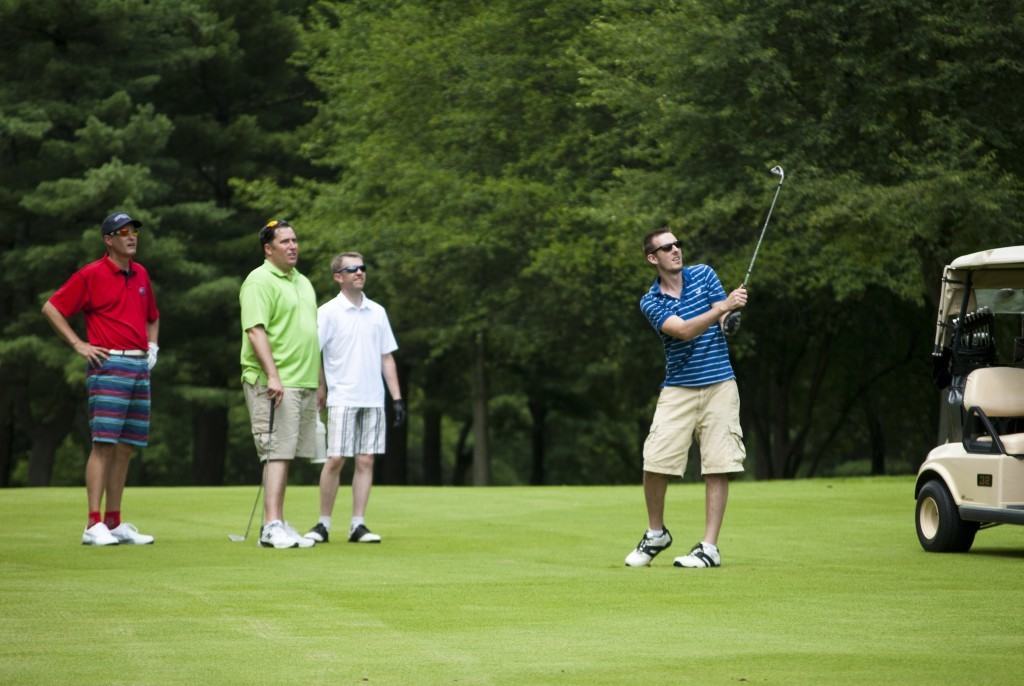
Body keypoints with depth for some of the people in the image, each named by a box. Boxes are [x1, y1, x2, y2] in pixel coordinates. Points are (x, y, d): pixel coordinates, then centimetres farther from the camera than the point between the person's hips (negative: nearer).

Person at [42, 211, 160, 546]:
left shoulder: (141, 274, 17)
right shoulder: (91, 275, -4)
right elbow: (51, 308, -3)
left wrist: (152, 346, 18)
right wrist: (78, 345, -6)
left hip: (140, 367, 7)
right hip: (109, 365, -7)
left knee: (126, 447, 7)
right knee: (104, 444, -12)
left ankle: (114, 523, 12)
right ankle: (94, 525, -13)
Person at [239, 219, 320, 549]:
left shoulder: (303, 282, 20)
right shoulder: (260, 281, -8)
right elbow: (256, 330, -18)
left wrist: (319, 382, 22)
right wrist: (272, 375, -26)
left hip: (304, 385, 8)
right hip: (274, 385, -8)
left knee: (285, 455, 9)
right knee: (277, 453, -13)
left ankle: (278, 524, 11)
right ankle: (272, 526, -16)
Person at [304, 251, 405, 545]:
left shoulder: (377, 312, 11)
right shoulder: (328, 312, -3)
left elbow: (387, 358, 14)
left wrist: (397, 397, 9)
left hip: (373, 399, 4)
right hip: (342, 398, -4)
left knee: (365, 461, 2)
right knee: (335, 459, -6)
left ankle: (358, 524, 4)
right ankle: (323, 523, 3)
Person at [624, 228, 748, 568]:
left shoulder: (703, 274, 4)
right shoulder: (650, 301, -1)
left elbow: (723, 320, -4)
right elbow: (683, 330, -18)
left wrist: (728, 313, -30)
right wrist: (723, 307, -32)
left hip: (719, 386, 0)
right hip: (677, 389, 0)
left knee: (717, 468, -5)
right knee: (654, 463, -6)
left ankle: (710, 547, -2)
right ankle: (656, 534, 17)